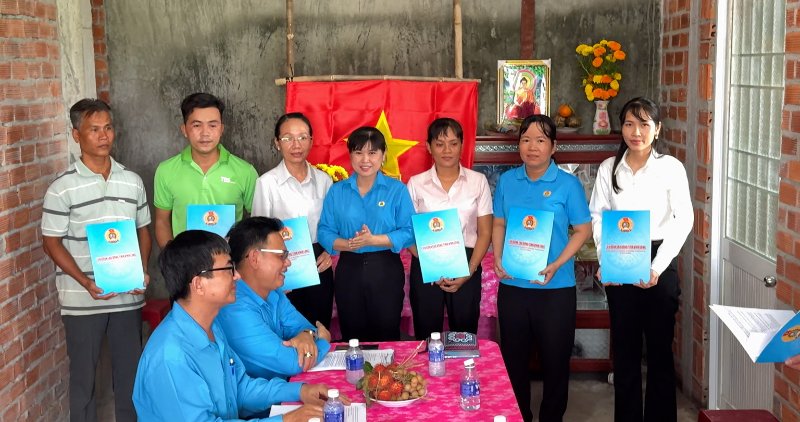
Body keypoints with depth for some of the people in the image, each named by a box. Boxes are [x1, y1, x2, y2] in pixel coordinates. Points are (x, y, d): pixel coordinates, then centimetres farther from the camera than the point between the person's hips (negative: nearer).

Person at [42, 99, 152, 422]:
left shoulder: (132, 181, 5)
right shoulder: (62, 188, -7)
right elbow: (51, 243, -5)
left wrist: (143, 271, -5)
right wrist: (85, 282, -17)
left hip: (128, 295, 3)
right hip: (82, 299, -3)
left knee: (131, 370, 12)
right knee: (83, 373, 9)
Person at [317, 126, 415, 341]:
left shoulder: (397, 190, -3)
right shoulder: (337, 191, 4)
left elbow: (409, 233, -9)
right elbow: (324, 232, -1)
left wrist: (374, 240, -21)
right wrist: (347, 244, -20)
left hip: (386, 270, -2)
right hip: (349, 270, 2)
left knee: (387, 337, 8)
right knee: (352, 338, 13)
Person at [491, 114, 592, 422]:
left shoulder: (567, 184, -6)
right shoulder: (507, 181, 4)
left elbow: (583, 229, -5)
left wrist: (556, 265, -16)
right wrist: (498, 258, -5)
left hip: (555, 287, -3)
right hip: (512, 285, 3)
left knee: (555, 360, 8)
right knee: (513, 358, 13)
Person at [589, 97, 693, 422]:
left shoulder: (671, 167, -4)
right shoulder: (609, 168, 4)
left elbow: (684, 220, -6)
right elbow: (598, 217, 4)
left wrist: (658, 266, -14)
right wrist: (605, 260, -9)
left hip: (658, 263, -2)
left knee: (660, 346, 6)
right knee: (624, 346, 9)